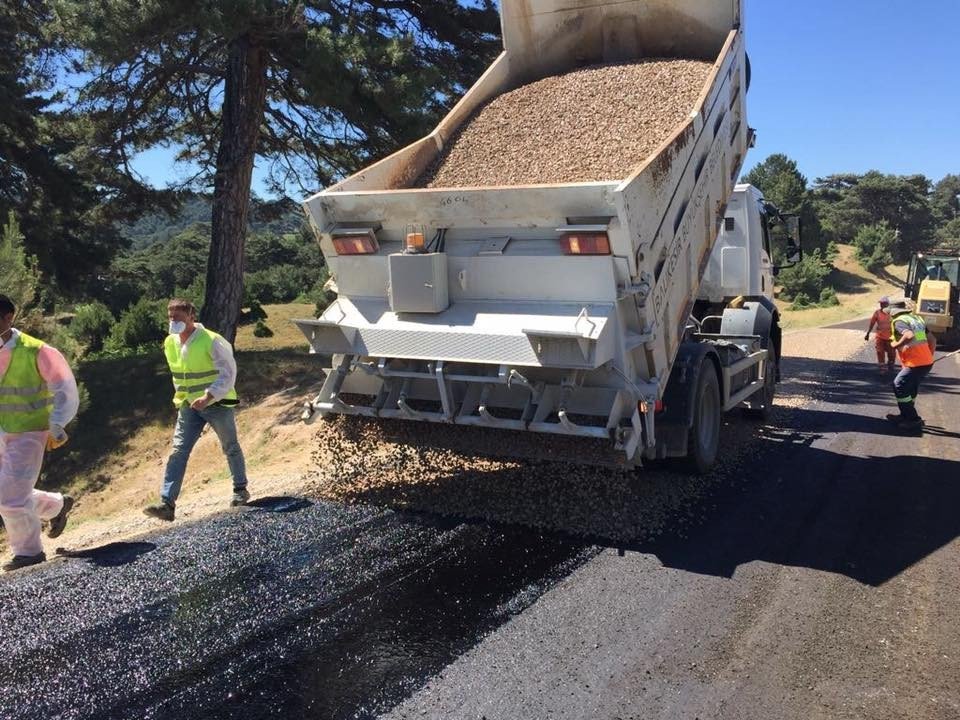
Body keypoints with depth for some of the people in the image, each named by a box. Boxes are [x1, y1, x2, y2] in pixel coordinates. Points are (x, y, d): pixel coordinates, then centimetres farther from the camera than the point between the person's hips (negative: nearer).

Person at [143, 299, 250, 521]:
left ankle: (240, 490, 32)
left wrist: (208, 397, -30)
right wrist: (180, 396, 16)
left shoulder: (211, 341, -20)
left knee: (230, 448, 12)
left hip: (217, 403, -5)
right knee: (178, 451, -7)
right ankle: (167, 504, -9)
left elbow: (228, 374, -21)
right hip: (189, 406, 5)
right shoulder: (169, 343, 0)